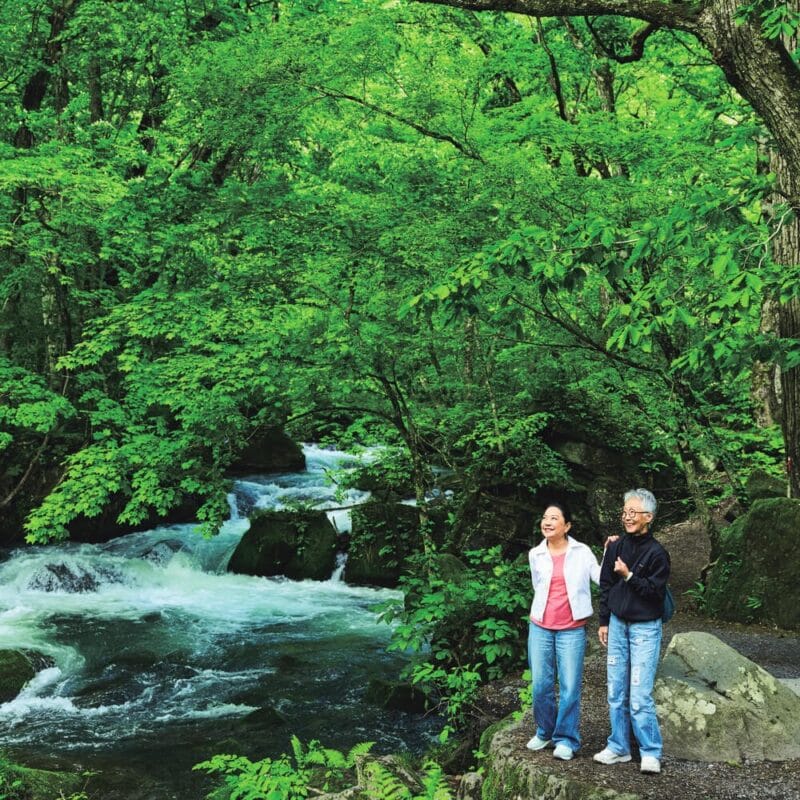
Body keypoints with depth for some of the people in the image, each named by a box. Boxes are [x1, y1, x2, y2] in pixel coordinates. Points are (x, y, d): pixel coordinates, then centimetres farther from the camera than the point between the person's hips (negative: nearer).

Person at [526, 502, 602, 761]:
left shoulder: (581, 552, -1)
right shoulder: (535, 555, 6)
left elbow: (601, 578, -8)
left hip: (572, 630, -2)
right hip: (540, 627, 3)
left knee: (570, 687, -2)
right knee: (541, 685, 5)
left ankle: (566, 739, 8)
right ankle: (545, 732, 24)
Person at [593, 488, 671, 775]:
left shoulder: (656, 553, -10)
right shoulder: (616, 548, 6)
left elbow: (655, 591, -13)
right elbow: (605, 585, 12)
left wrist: (629, 576, -20)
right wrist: (604, 622, 11)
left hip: (645, 628, -5)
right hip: (617, 625, 5)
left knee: (640, 696, -9)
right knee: (616, 692, 10)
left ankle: (650, 753, 2)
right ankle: (619, 747, 21)